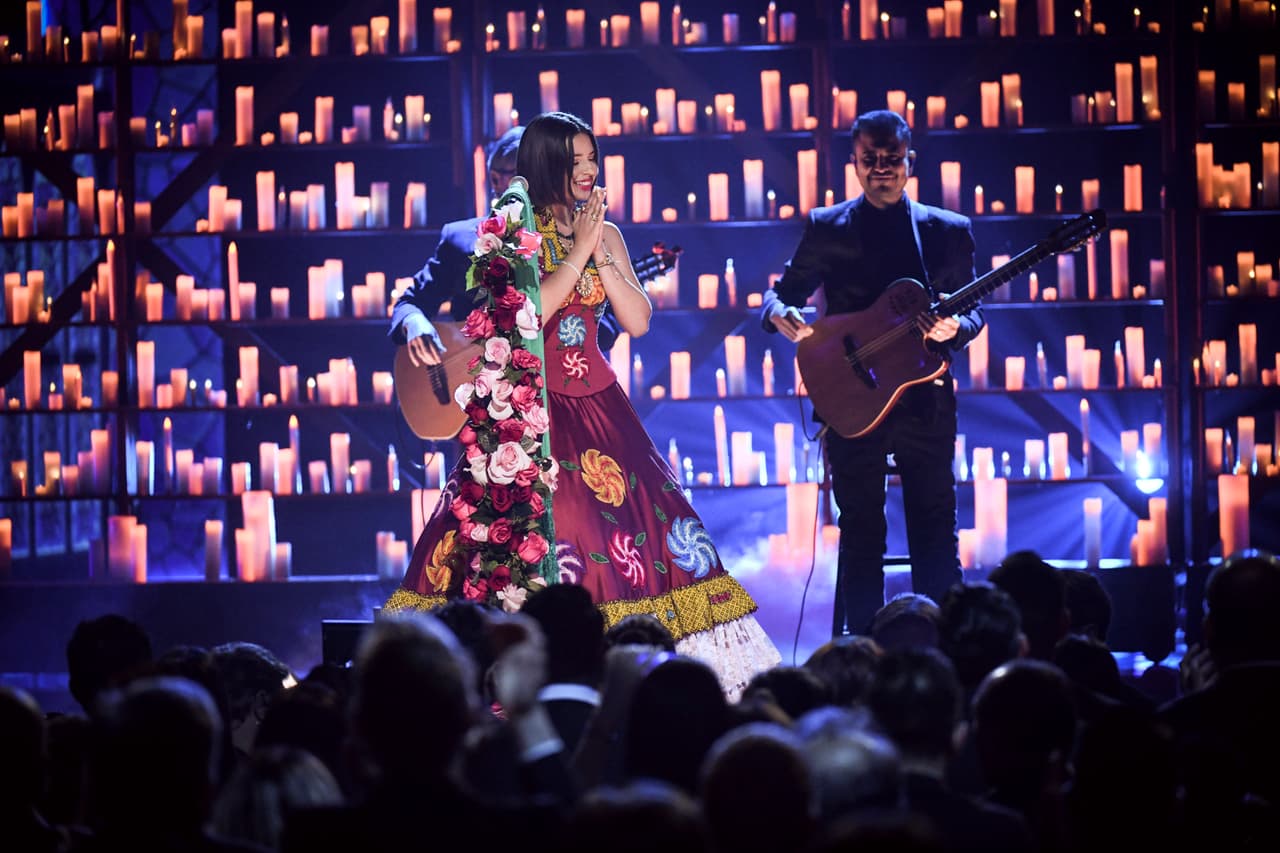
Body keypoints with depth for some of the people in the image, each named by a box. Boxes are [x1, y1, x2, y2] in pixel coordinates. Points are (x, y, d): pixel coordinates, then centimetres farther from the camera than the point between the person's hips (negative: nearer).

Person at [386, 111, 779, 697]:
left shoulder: (605, 234, 12)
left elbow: (637, 322, 3)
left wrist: (599, 254, -7)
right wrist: (577, 253, -14)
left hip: (596, 406, 4)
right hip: (527, 404, -4)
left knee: (635, 520, -4)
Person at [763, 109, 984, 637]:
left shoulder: (948, 230, 10)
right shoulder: (827, 228, 8)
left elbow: (972, 311, 8)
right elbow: (781, 294, 7)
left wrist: (956, 326, -15)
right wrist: (783, 316, -16)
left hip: (926, 398, 1)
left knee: (935, 530, 2)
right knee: (861, 531, 1)